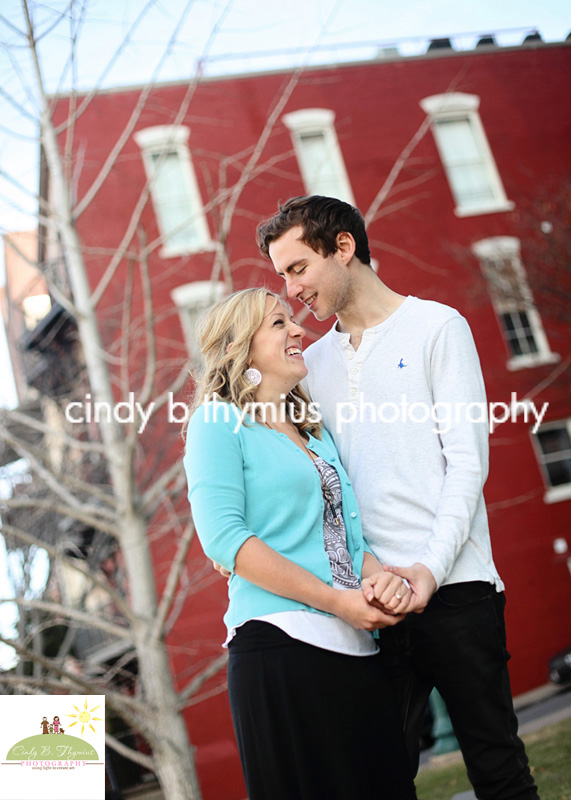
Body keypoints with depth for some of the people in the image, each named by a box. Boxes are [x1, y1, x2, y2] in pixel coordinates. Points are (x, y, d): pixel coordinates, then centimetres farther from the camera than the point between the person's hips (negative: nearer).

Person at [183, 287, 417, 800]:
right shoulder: (219, 421, 0)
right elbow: (223, 537, -13)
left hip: (356, 649, 7)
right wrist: (336, 600, -15)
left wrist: (378, 576, -6)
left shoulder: (315, 433, 21)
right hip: (281, 647, -7)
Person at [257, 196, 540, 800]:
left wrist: (431, 567, -17)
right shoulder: (314, 361, 18)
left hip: (452, 586, -4)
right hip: (368, 597, 4)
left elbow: (467, 460, -4)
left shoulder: (436, 326, 4)